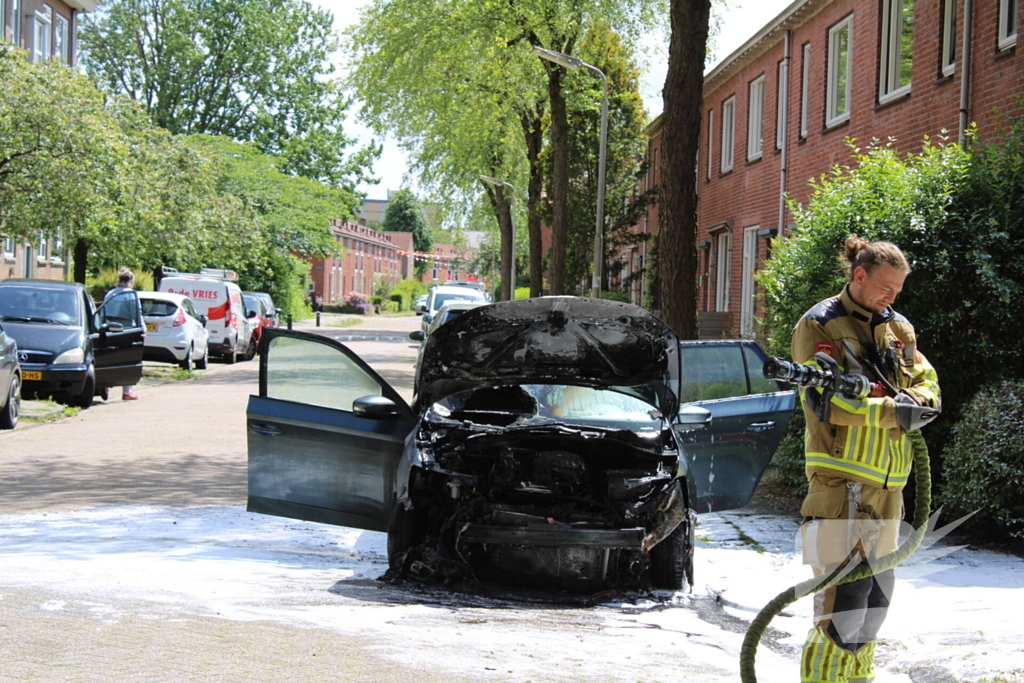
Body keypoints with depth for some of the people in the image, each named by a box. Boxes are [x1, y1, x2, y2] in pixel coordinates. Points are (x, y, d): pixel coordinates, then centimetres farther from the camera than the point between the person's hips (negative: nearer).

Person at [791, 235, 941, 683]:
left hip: (888, 482, 7)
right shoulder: (819, 325, -5)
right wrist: (892, 411, -21)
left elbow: (928, 386, 9)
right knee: (844, 598, -12)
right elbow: (826, 401, -16)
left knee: (876, 596, 14)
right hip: (840, 480, -7)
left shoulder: (898, 328, 14)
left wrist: (916, 402, -14)